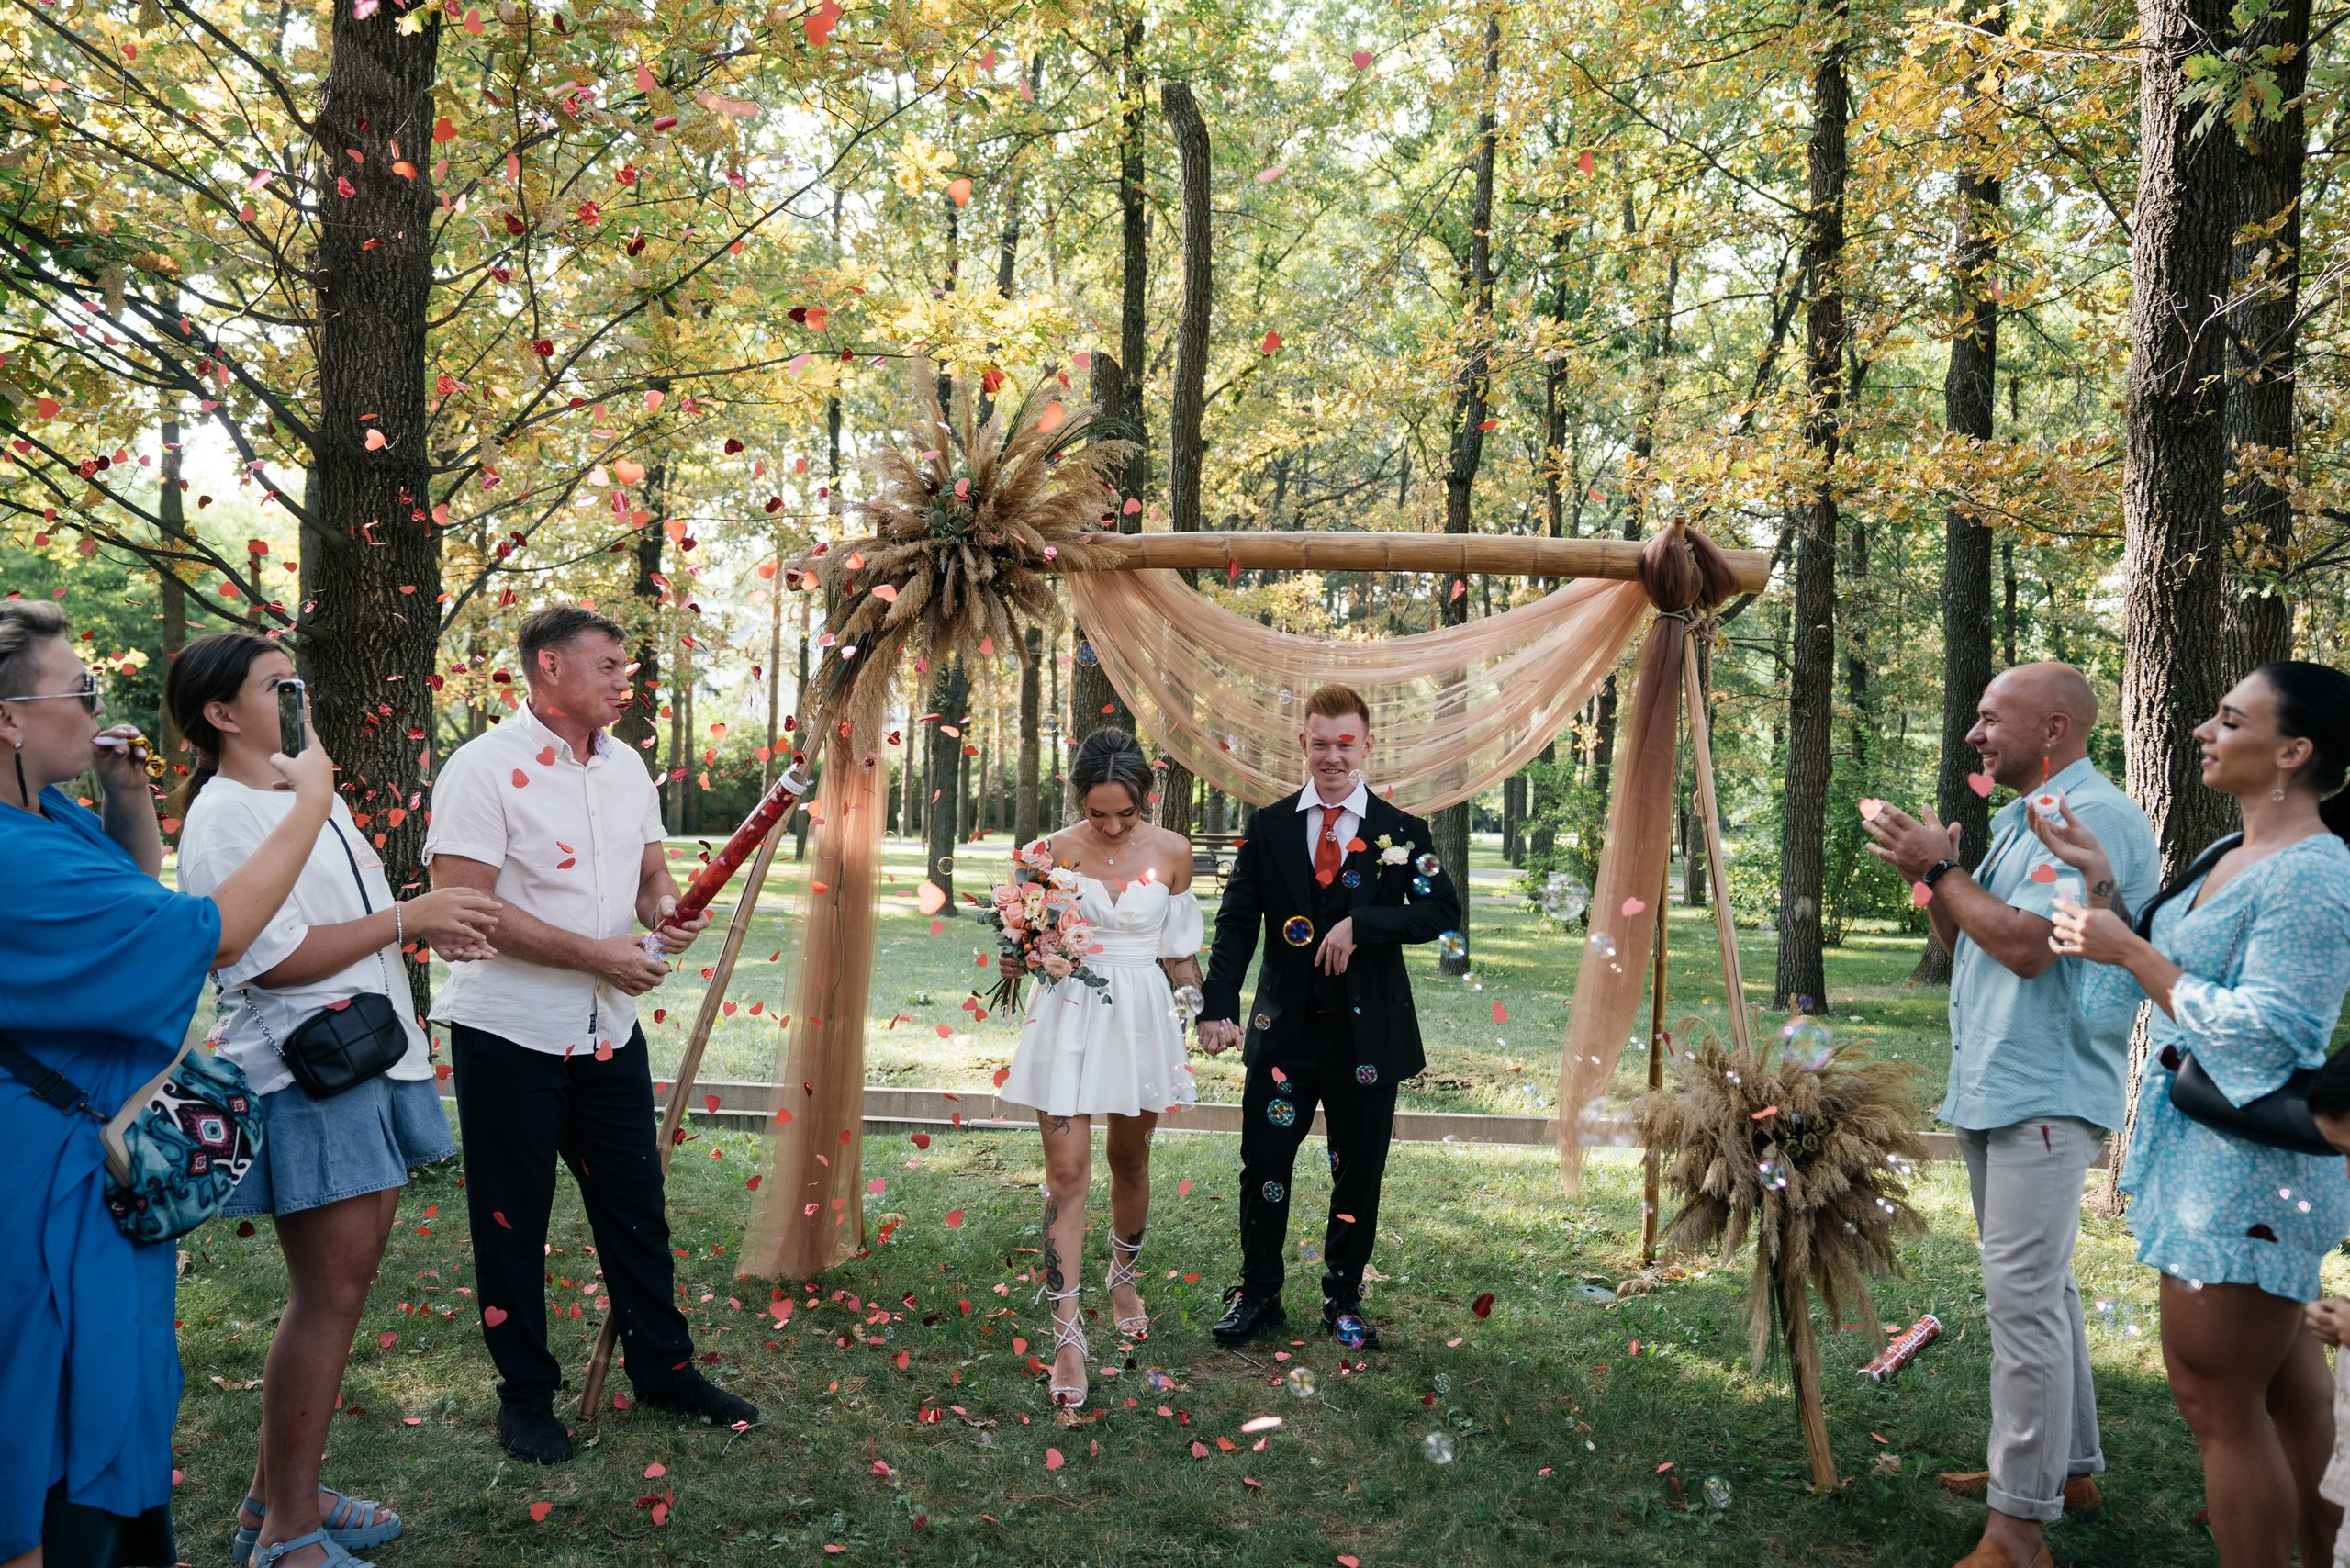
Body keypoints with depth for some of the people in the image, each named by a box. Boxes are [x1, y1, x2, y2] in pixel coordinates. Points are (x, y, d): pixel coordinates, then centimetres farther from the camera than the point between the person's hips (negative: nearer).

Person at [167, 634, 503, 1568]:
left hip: (372, 1060, 9)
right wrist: (405, 918, -17)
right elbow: (272, 958, -20)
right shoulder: (222, 819, -12)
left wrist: (432, 928, 9)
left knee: (346, 1275, 13)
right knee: (330, 1290, -5)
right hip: (304, 1077, -9)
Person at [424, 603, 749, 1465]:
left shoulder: (626, 766, 8)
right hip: (508, 1030, -6)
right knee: (512, 1220, 8)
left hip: (609, 1029, 6)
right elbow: (463, 904, -21)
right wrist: (596, 955, -21)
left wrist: (666, 906, -6)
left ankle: (662, 1366, 29)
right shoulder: (485, 767, -14)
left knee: (636, 1204, 14)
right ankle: (526, 1393, 23)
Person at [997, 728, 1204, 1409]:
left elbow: (1180, 951, 6)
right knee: (1066, 1172, -6)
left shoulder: (1171, 852, -2)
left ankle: (1124, 1278, 42)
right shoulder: (1053, 851, -4)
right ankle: (1068, 1333, -2)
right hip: (1069, 1016, -1)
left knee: (1130, 1159, 16)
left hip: (1142, 1019, 1)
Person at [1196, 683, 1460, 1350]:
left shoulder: (1402, 833, 1)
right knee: (1263, 1167, 4)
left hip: (1368, 1032, 0)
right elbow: (1237, 923, -2)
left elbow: (1443, 911, -11)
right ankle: (1258, 1295, 22)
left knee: (1358, 1175, 10)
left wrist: (1361, 923, -23)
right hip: (1284, 1027, 0)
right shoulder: (1268, 827, 3)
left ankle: (1344, 1299, 27)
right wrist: (1218, 1006, -15)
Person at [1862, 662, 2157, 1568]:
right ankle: (2066, 1466, 32)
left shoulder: (2094, 817, -15)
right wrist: (1927, 871, 2)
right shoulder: (2022, 820, 16)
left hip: (2044, 1096, -11)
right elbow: (1963, 943, 19)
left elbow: (2028, 945, -25)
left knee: (2025, 1296, -9)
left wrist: (1941, 869, -14)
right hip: (1995, 1089, 11)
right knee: (2038, 1287, 18)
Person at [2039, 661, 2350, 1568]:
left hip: (2248, 1170, -10)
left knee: (2218, 1403, -1)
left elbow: (2262, 1030, -24)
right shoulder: (2226, 857, 11)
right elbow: (2143, 977, 16)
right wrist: (2098, 880, 6)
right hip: (2207, 1154, 10)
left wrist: (2132, 951, -19)